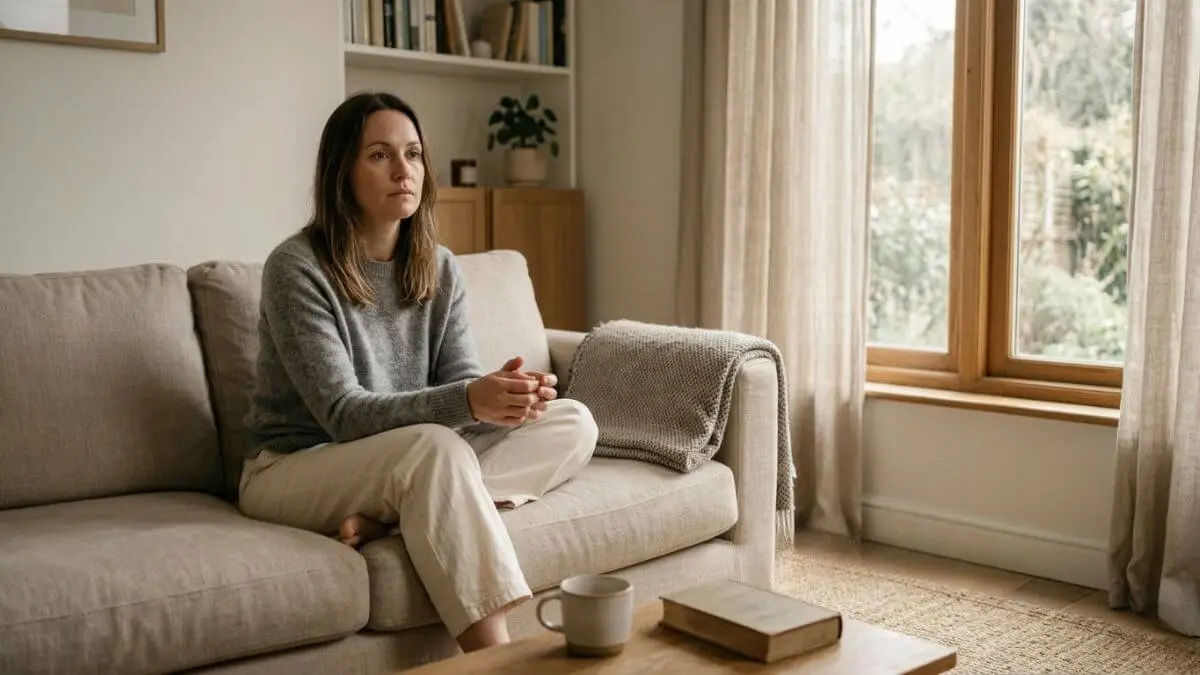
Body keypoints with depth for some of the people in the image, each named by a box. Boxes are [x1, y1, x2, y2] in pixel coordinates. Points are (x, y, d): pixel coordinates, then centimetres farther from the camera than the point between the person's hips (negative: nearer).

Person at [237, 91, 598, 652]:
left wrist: (508, 397, -29)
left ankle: (388, 518, -22)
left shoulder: (441, 270, 2)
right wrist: (467, 401, -38)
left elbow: (462, 383, -4)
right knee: (436, 447, -37)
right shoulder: (296, 268, -16)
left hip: (408, 465, 6)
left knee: (573, 422, -12)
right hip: (291, 470, -6)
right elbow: (342, 414, -23)